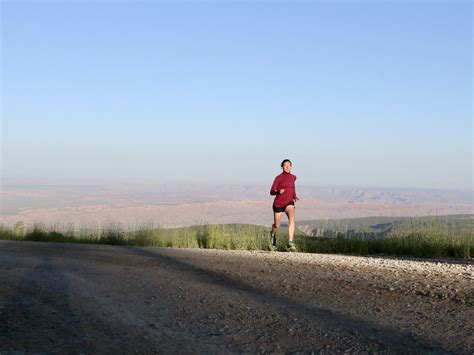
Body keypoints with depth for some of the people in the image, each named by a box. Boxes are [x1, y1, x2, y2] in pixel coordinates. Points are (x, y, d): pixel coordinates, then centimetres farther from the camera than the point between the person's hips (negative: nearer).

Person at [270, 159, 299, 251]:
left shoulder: (293, 177, 3)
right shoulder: (278, 177, -12)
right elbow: (272, 192, -13)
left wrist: (295, 196, 14)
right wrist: (279, 191, -35)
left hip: (289, 203, 2)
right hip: (278, 203, -2)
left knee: (292, 218, -30)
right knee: (277, 226, 13)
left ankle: (290, 243, -34)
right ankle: (273, 233, 53)